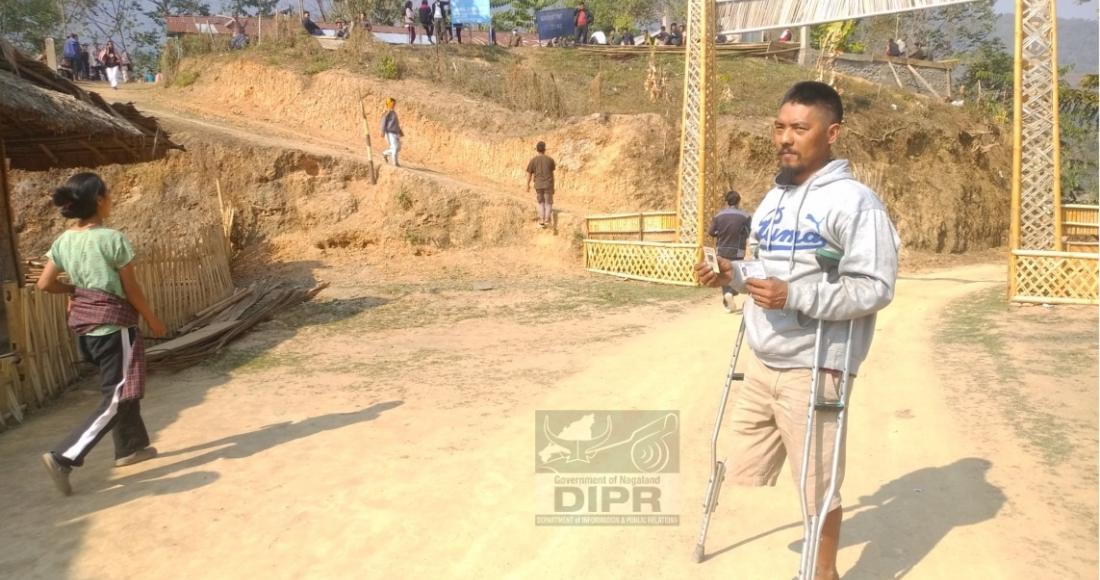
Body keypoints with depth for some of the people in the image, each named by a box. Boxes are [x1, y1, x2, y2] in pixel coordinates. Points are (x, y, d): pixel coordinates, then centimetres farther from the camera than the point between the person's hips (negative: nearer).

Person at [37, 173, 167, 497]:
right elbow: (131, 289, -10)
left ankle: (130, 447, 35)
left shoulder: (64, 241, 3)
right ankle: (63, 457, -11)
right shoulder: (112, 239, -15)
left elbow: (45, 284, 3)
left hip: (84, 325, 8)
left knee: (117, 387, 23)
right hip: (113, 325, -8)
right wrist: (153, 321, 2)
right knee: (118, 398, -3)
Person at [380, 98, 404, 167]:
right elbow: (383, 123, -12)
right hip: (390, 133, -9)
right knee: (395, 147, -12)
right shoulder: (387, 113, -9)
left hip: (395, 133, 9)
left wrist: (400, 132, 20)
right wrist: (383, 133, -18)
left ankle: (385, 153, 29)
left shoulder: (394, 112, 17)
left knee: (398, 148, 10)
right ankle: (395, 163, -4)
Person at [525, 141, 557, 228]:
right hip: (548, 185, -1)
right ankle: (547, 219, 1)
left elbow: (529, 173, -2)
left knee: (541, 203, 17)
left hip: (538, 185, 1)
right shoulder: (550, 159, -6)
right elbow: (553, 169, 12)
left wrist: (528, 185, 8)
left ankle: (541, 221, 11)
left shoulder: (533, 160, -6)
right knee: (548, 203, 12)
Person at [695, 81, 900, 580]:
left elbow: (874, 288, -19)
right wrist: (731, 275, 4)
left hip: (812, 371, -8)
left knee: (817, 486, 7)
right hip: (760, 365, 8)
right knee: (743, 478, 17)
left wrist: (794, 296, -27)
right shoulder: (774, 198, 13)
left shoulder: (855, 201, -12)